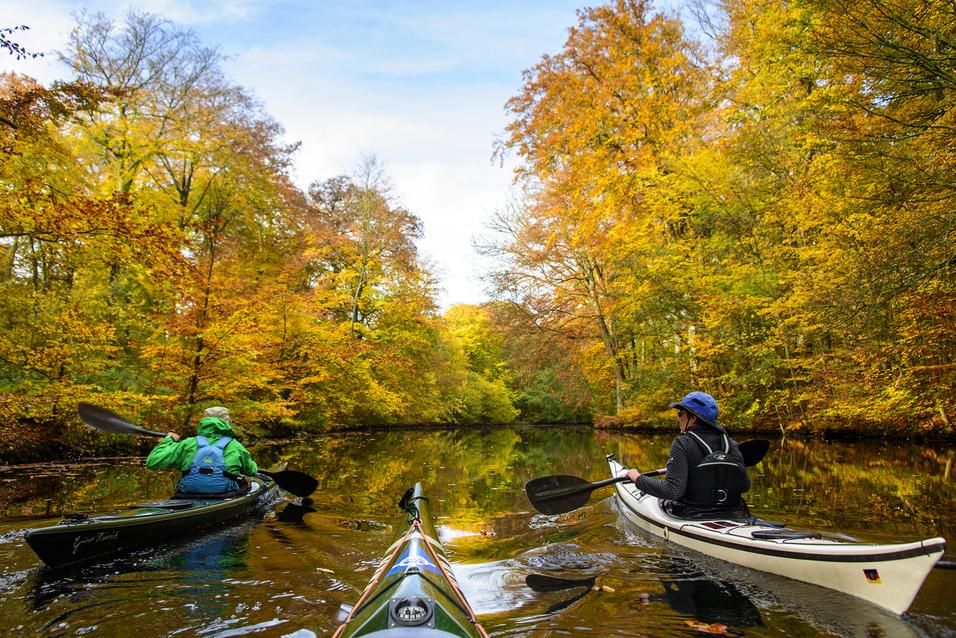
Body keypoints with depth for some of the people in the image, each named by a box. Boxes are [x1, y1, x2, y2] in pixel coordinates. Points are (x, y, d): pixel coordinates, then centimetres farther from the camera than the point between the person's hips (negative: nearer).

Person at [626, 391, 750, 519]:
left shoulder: (682, 444, -17)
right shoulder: (731, 444, -2)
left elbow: (672, 490, -25)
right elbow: (745, 486, 1)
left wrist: (638, 479, -14)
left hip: (692, 516, -5)